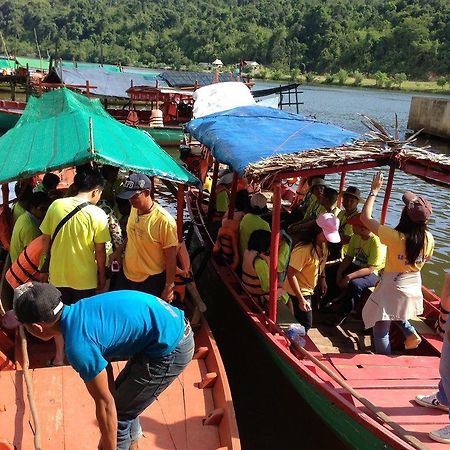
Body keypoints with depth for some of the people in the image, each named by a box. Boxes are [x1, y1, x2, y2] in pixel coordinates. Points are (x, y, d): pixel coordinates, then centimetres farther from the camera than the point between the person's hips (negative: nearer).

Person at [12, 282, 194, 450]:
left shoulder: (77, 345, -21)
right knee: (121, 398, 23)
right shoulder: (78, 310, 6)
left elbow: (105, 404, -13)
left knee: (120, 414, 5)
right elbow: (104, 365, 15)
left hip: (171, 348, -9)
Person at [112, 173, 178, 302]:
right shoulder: (134, 209, -4)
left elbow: (171, 258, -19)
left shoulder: (164, 221, -26)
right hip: (126, 275, 7)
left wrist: (168, 288, -15)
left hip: (151, 282, -6)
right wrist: (119, 250, -1)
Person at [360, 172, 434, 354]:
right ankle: (411, 333, 21)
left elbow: (365, 217, -22)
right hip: (414, 288, 6)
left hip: (392, 289, -6)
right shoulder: (428, 238, -12)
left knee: (381, 331, 10)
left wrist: (374, 191, -15)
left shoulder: (395, 236, -27)